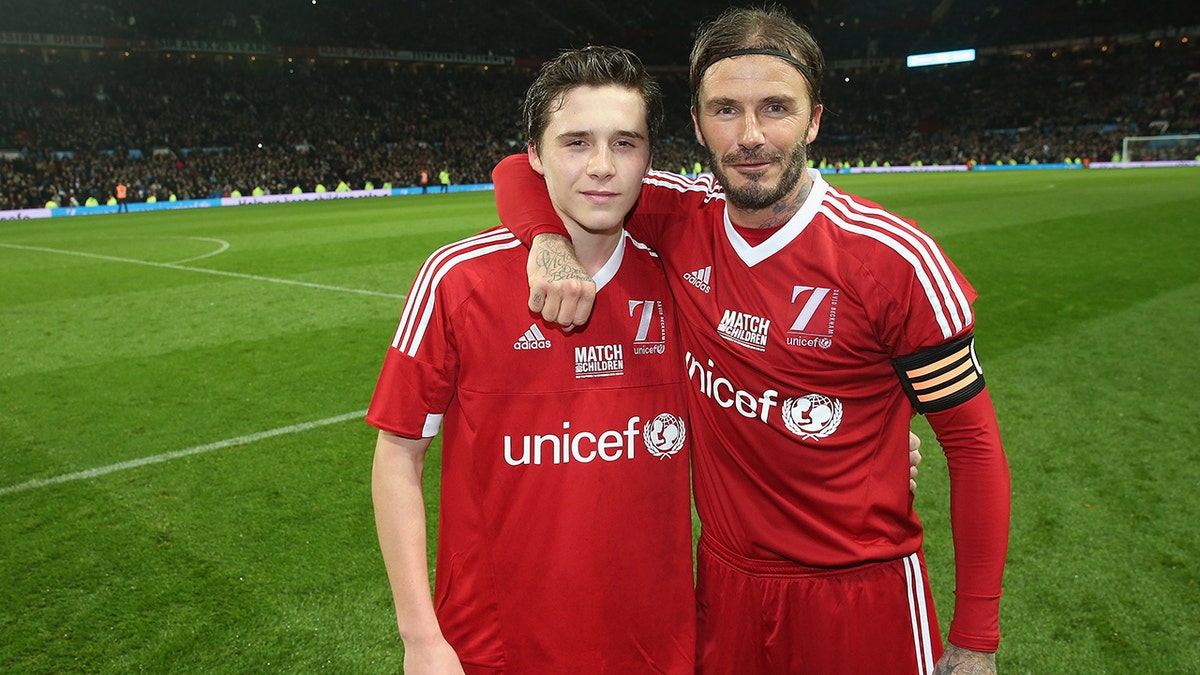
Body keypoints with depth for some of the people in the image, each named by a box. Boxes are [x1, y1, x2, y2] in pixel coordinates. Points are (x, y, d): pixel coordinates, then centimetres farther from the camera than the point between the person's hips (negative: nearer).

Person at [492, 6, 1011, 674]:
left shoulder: (896, 260, -17)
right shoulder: (681, 219, -7)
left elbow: (974, 445, -9)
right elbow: (523, 170, 1)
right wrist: (550, 240, -22)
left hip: (862, 595, -3)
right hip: (725, 583, 3)